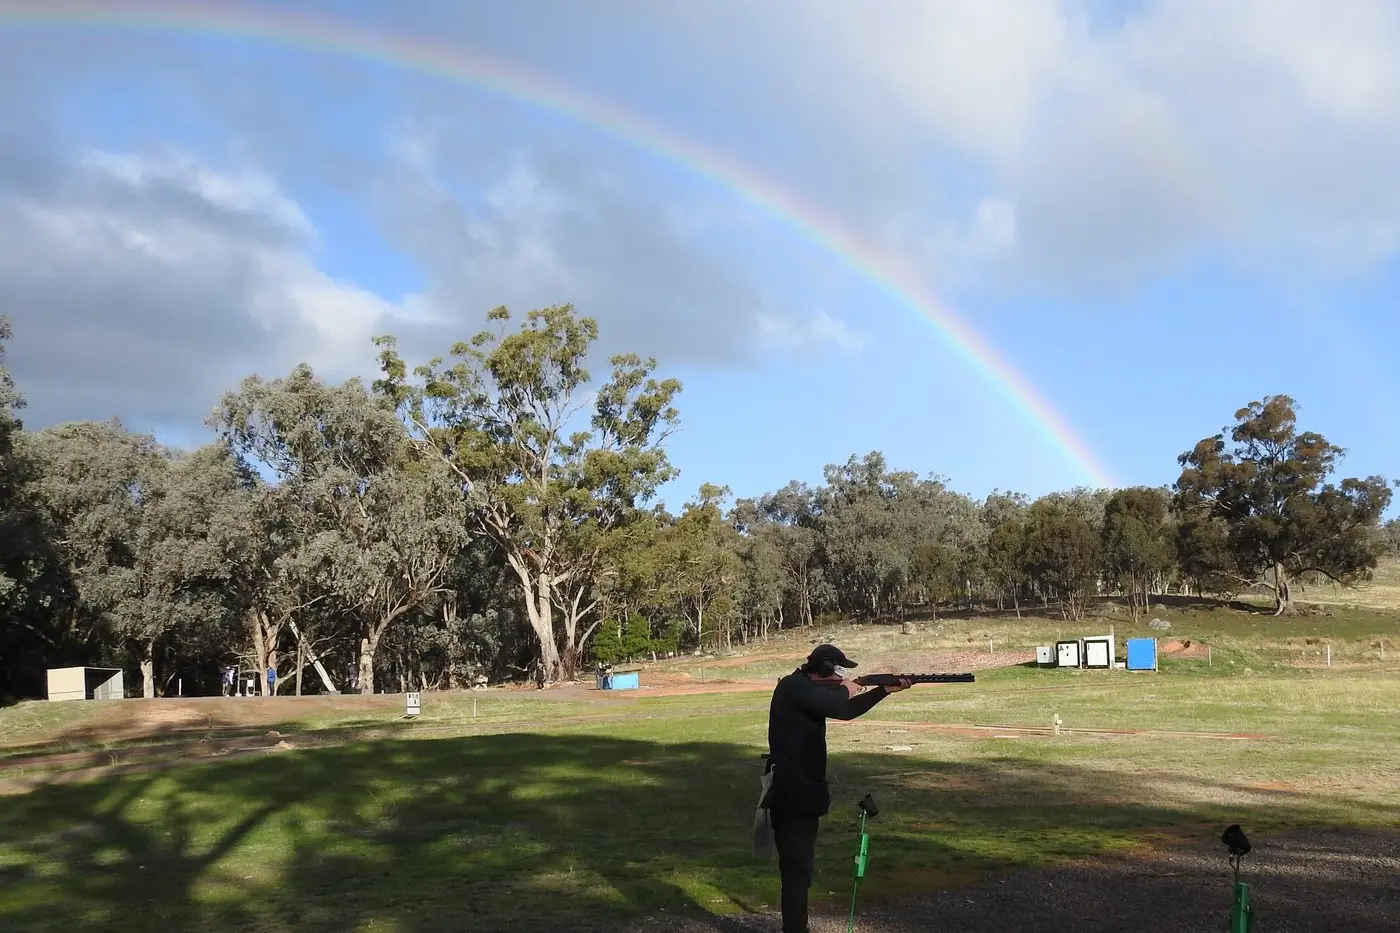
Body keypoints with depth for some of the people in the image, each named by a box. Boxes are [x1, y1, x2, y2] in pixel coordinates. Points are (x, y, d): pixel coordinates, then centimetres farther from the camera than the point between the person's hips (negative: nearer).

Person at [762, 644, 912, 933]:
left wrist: (886, 690, 19)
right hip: (791, 793, -11)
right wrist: (846, 690, -4)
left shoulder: (808, 690, 14)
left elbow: (846, 711, 23)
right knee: (797, 868, -6)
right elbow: (841, 709, -27)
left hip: (799, 791, 11)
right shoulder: (794, 687, -18)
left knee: (800, 865, 18)